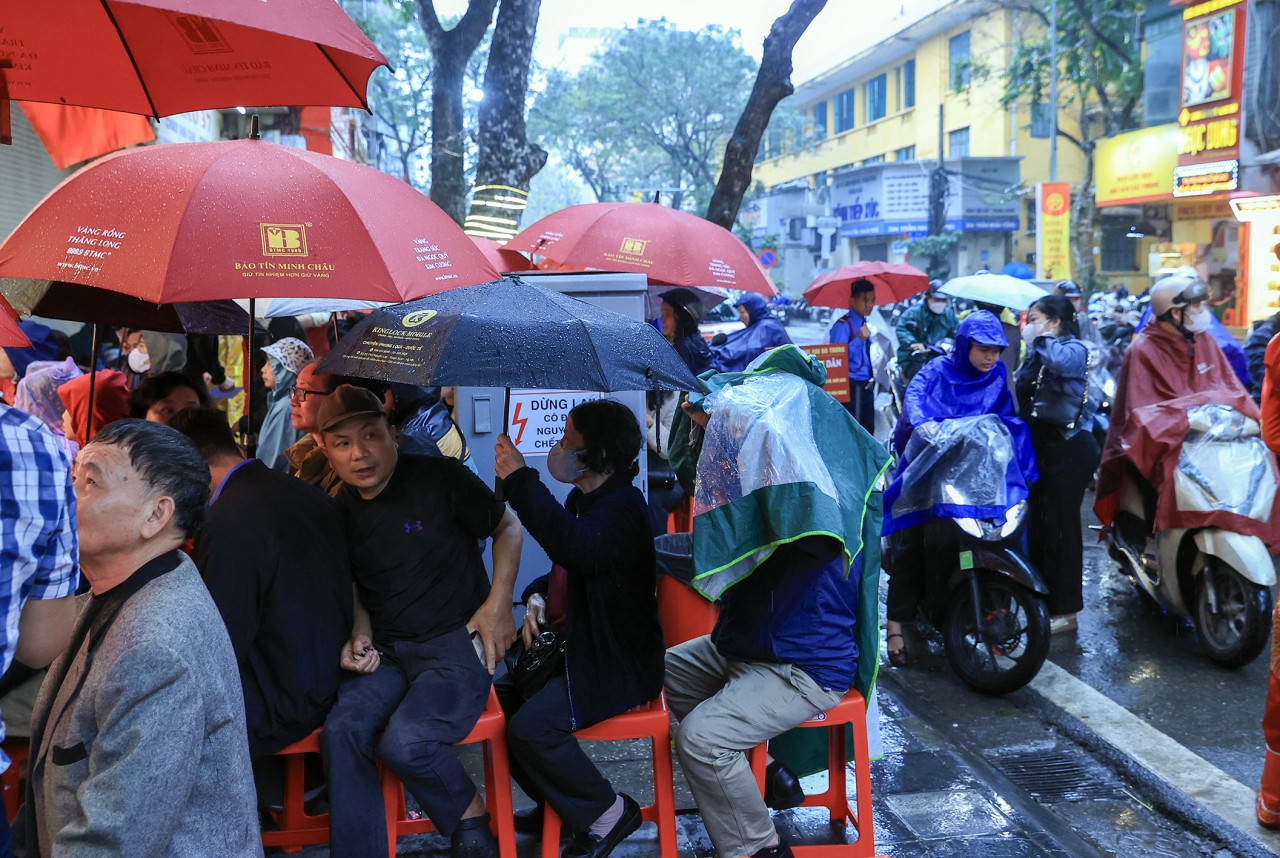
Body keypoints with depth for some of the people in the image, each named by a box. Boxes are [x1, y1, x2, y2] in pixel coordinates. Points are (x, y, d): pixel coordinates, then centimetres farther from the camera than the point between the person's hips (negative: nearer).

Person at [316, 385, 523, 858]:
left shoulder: (439, 477, -9)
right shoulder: (341, 511, 7)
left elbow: (508, 526, 2)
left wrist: (498, 603, -7)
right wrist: (359, 634, 0)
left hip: (455, 642, -5)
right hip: (386, 651, 5)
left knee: (404, 740, -27)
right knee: (340, 732, -22)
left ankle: (470, 816, 3)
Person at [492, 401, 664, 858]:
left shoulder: (623, 507, -19)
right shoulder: (581, 501, 11)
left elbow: (577, 547, -42)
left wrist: (520, 480, -36)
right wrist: (538, 598, 4)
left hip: (617, 666, -10)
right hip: (575, 647, 10)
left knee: (530, 726, -24)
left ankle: (607, 812, 0)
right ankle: (559, 802, 22)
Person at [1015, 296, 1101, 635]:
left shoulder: (1074, 349, -9)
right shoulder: (1035, 355, 17)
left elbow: (1059, 360, -34)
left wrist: (1039, 339, -17)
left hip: (1067, 450, -9)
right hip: (1039, 448, 9)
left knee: (1061, 527, -6)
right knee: (1037, 523, 13)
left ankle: (1066, 610, 2)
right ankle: (1042, 598, 25)